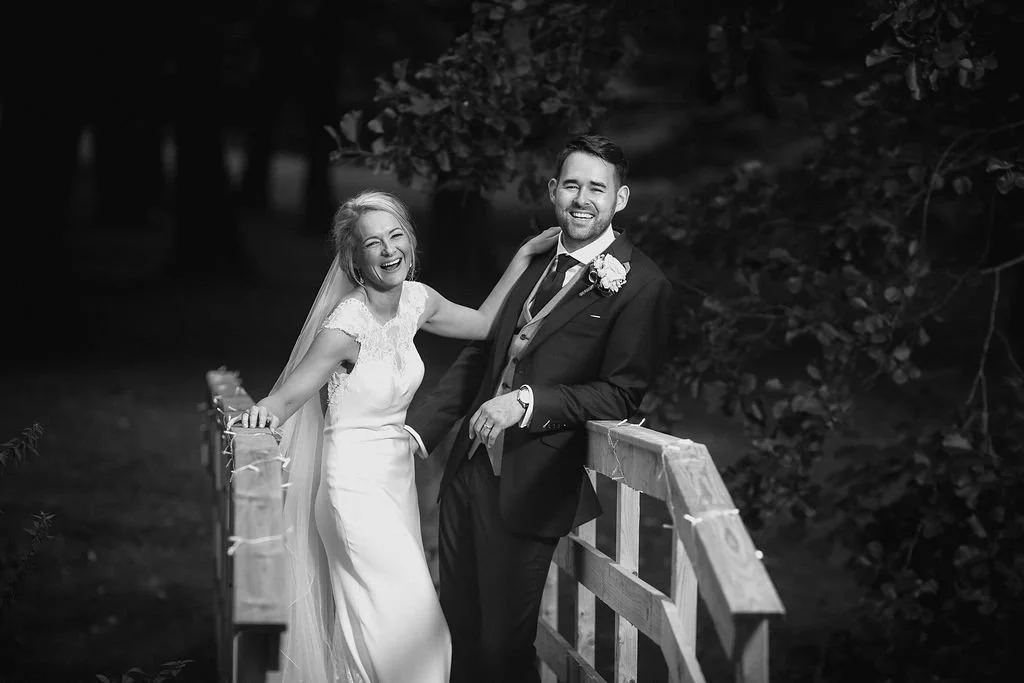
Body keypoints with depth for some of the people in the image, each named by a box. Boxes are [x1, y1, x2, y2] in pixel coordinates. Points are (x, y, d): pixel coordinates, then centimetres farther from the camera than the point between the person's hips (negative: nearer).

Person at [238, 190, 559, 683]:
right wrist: (263, 413, -40)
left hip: (396, 477, 7)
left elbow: (485, 324, 18)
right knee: (398, 628, -10)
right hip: (357, 488, -7)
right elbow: (285, 398, -17)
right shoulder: (346, 324, -20)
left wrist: (526, 254, 14)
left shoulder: (415, 300, 1)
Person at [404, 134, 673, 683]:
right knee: (456, 633, 15)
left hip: (528, 491, -7)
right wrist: (417, 427, 9)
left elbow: (619, 395, -14)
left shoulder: (640, 286, -10)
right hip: (470, 472, 7)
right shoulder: (535, 262, 12)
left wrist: (528, 402, -23)